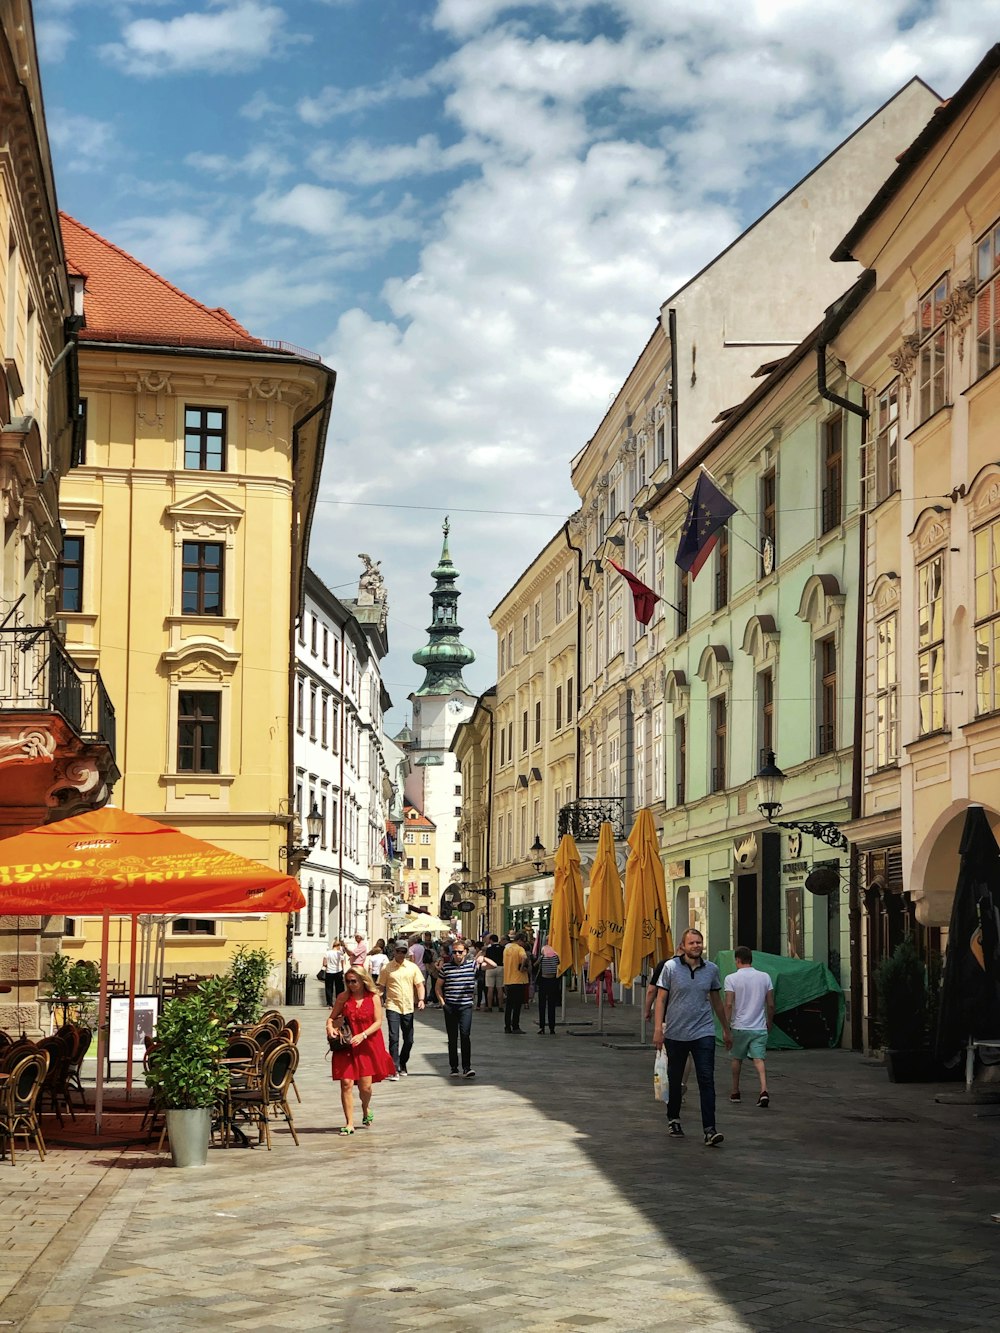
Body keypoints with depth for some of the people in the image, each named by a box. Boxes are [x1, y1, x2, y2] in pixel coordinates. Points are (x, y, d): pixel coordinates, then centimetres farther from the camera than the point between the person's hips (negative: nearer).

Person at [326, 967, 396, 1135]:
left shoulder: (373, 998, 0)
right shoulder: (343, 997, 4)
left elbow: (378, 1022, -4)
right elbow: (332, 1017, 10)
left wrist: (362, 1035, -18)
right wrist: (330, 1026, -13)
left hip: (367, 1046, -1)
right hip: (346, 1046, 1)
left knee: (365, 1085, -2)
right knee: (346, 1084, -8)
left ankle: (366, 1108, 33)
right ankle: (349, 1123, 1)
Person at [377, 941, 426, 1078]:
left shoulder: (412, 967, 6)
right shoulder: (386, 968, 2)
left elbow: (419, 985, 8)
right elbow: (381, 987, 5)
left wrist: (421, 999, -7)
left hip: (408, 1008, 3)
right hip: (392, 1007, -3)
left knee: (408, 1040, 9)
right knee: (394, 1038, -13)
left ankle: (402, 1065, 29)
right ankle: (395, 1069, -11)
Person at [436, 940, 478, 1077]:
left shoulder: (471, 965, 2)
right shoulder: (446, 967, 4)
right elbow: (438, 986, 14)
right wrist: (442, 1001, 4)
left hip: (466, 1005, -1)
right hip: (450, 1006, 1)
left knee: (465, 1035, -14)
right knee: (452, 1038, 7)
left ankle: (467, 1067, -13)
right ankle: (454, 1067, 15)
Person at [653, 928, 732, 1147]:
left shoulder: (711, 969, 6)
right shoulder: (671, 967, -3)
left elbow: (716, 1001, 17)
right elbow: (661, 999, -2)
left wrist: (726, 1029, 22)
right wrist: (658, 1028, -11)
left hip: (703, 1033, 1)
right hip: (675, 1034, -1)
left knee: (706, 1080, -10)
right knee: (674, 1079, 11)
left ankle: (709, 1129, -14)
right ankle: (673, 1120, 32)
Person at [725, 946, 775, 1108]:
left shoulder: (732, 978, -7)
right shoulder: (765, 977, 2)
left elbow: (729, 1004, -13)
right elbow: (771, 1005, 5)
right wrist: (769, 1023, 19)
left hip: (739, 1027, -1)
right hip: (759, 1027, 2)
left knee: (737, 1059, 16)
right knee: (759, 1059, -3)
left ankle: (735, 1092, 27)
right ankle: (764, 1091, -23)